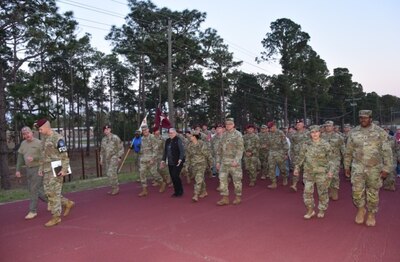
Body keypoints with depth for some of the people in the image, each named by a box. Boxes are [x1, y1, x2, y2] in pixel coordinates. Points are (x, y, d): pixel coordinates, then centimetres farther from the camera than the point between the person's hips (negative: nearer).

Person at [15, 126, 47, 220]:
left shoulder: (38, 143, -11)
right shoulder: (23, 144, 8)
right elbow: (20, 157, 10)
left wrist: (34, 158, -28)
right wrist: (18, 170, 6)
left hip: (38, 169, -7)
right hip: (28, 169, 7)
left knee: (34, 190, -5)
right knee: (35, 189, 11)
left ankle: (33, 211, 4)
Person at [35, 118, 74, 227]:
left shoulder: (58, 138, -14)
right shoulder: (44, 138, 15)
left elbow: (64, 155, -17)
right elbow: (43, 155, 21)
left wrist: (64, 169, -22)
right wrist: (41, 168, 16)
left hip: (56, 170, -9)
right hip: (47, 170, 9)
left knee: (53, 193, -6)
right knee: (49, 192, 10)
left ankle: (56, 217, 4)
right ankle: (68, 203, 25)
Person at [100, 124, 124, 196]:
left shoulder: (115, 138, -7)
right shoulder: (103, 139, 12)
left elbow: (121, 148, -6)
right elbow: (102, 150, 21)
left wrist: (119, 157, -12)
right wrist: (101, 158, 15)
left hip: (114, 158, -7)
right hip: (106, 159, 7)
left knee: (111, 173, -14)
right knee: (109, 174, 8)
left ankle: (116, 188, -2)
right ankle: (114, 188, 18)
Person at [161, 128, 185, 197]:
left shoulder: (178, 140, -9)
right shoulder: (167, 141, 13)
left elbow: (182, 150, -16)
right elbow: (165, 151, 20)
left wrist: (180, 159, -27)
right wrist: (163, 160, 15)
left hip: (177, 162, -7)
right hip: (170, 162, 7)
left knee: (175, 176, -10)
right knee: (172, 177, 8)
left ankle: (180, 191, 7)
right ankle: (176, 191, 22)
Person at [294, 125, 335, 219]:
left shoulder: (326, 145, -4)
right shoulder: (305, 144, 1)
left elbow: (331, 159, -3)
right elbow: (300, 157, 8)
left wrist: (330, 170, -11)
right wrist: (296, 168, 7)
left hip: (322, 172, -2)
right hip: (308, 172, 2)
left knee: (322, 192, 8)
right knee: (307, 191, 3)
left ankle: (321, 210, 26)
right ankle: (310, 210, 18)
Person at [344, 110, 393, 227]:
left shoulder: (380, 132, -5)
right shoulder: (353, 133, 2)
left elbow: (387, 152, -5)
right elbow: (348, 151, 9)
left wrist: (386, 168, -9)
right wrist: (347, 166, 11)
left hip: (374, 168, -1)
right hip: (358, 167, 1)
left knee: (373, 193, 8)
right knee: (357, 191, -6)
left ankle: (371, 215, 26)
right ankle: (361, 209, 20)